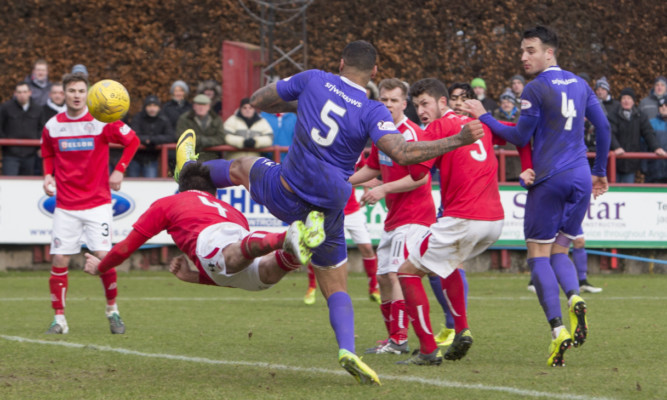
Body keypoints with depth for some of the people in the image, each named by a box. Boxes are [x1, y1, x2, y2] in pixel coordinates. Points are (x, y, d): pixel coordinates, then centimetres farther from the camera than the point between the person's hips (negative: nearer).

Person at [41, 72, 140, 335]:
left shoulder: (102, 122, -6)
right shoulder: (52, 126, 2)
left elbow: (132, 141, 6)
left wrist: (120, 170, -5)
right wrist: (48, 175, 3)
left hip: (97, 202, -2)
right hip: (65, 205, 2)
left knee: (103, 257, -10)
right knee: (59, 260, -4)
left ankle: (112, 311, 10)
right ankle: (59, 319, 7)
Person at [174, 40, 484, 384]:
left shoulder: (314, 80, -4)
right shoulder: (372, 111, -12)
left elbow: (258, 101, 6)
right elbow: (401, 153, -27)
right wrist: (459, 140, -22)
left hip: (283, 197, 1)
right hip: (327, 211, -1)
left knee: (242, 166, 34)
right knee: (336, 289, 12)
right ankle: (346, 348, -11)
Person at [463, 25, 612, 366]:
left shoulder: (536, 89, -7)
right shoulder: (580, 84, 12)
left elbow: (521, 137, -3)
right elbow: (603, 128, 17)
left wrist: (483, 117, 7)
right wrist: (599, 171, 27)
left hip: (549, 179, -6)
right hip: (580, 179, 6)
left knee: (539, 255, 1)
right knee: (559, 251, 15)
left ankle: (558, 330, -13)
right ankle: (574, 298, -17)